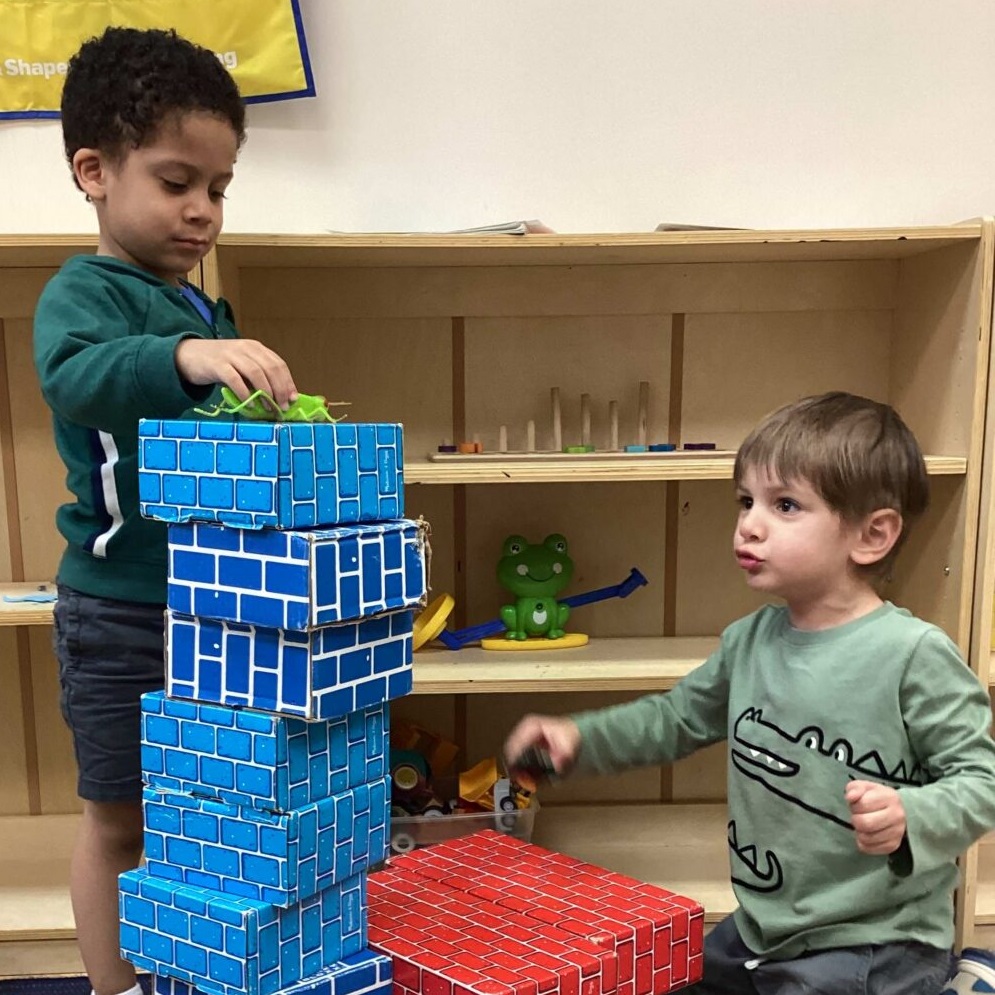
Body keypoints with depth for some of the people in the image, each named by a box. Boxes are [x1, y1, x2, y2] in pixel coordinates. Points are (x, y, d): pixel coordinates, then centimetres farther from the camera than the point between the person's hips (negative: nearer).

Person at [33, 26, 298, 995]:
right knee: (118, 817, 7)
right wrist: (184, 356, -51)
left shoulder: (206, 314, 11)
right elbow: (72, 373, -36)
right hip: (119, 612, -7)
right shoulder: (84, 290, -11)